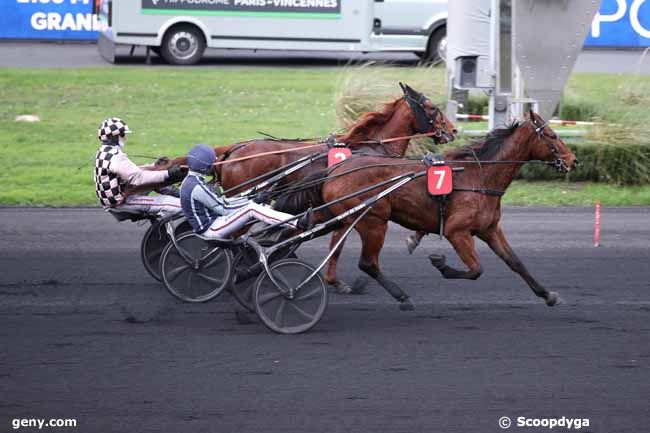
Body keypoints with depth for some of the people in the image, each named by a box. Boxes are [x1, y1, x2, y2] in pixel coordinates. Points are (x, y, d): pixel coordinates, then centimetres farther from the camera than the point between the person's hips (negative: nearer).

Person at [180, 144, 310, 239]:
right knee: (251, 209, -18)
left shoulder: (189, 182, 9)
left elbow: (218, 202, 14)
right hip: (210, 230, -10)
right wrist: (253, 201, -9)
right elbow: (223, 209, -17)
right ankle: (298, 224, -20)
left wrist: (249, 199, 10)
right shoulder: (197, 187, -23)